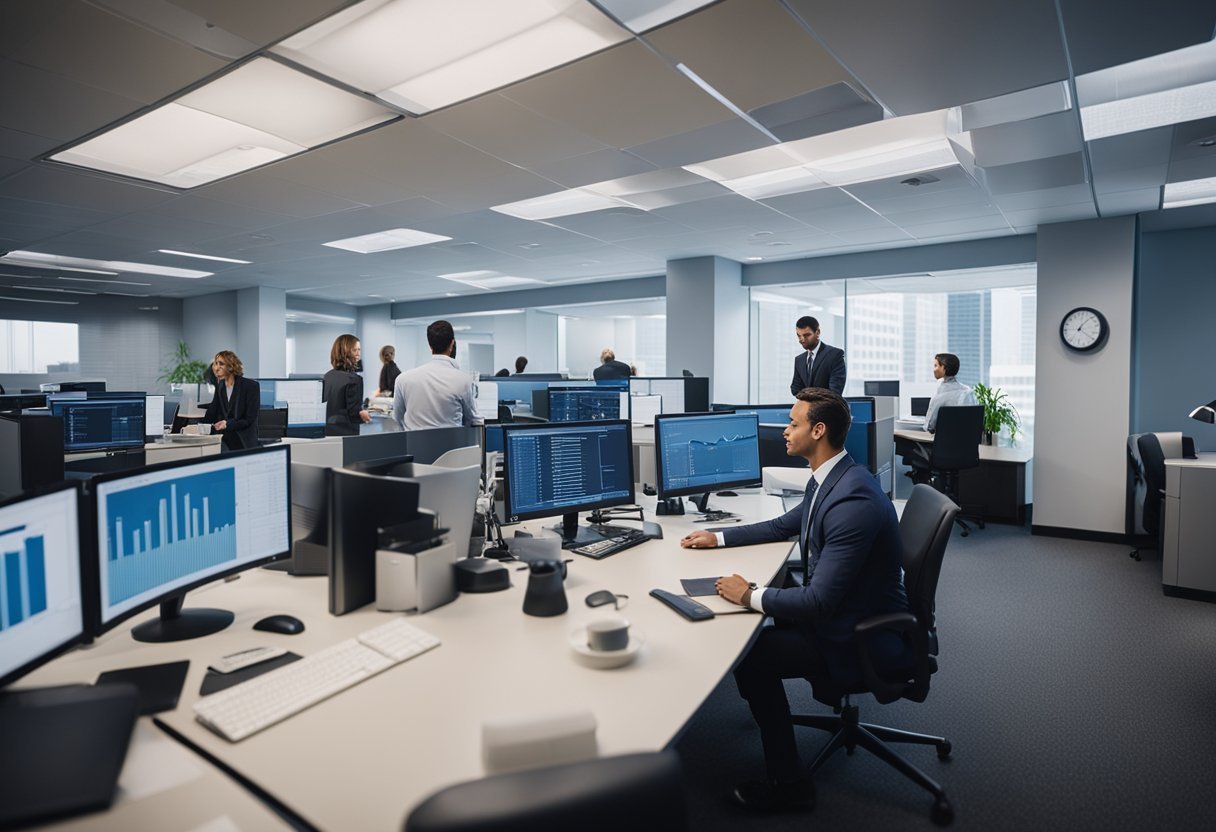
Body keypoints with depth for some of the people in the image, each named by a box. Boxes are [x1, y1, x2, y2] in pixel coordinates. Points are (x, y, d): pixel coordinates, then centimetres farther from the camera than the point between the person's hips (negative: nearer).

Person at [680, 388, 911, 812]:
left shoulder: (853, 500, -31)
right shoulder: (830, 478, 0)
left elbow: (819, 601, -31)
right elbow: (785, 525, 17)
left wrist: (750, 595, -20)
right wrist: (718, 537, 14)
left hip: (864, 637, -9)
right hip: (838, 607, 9)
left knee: (749, 655, -11)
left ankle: (788, 784, 6)